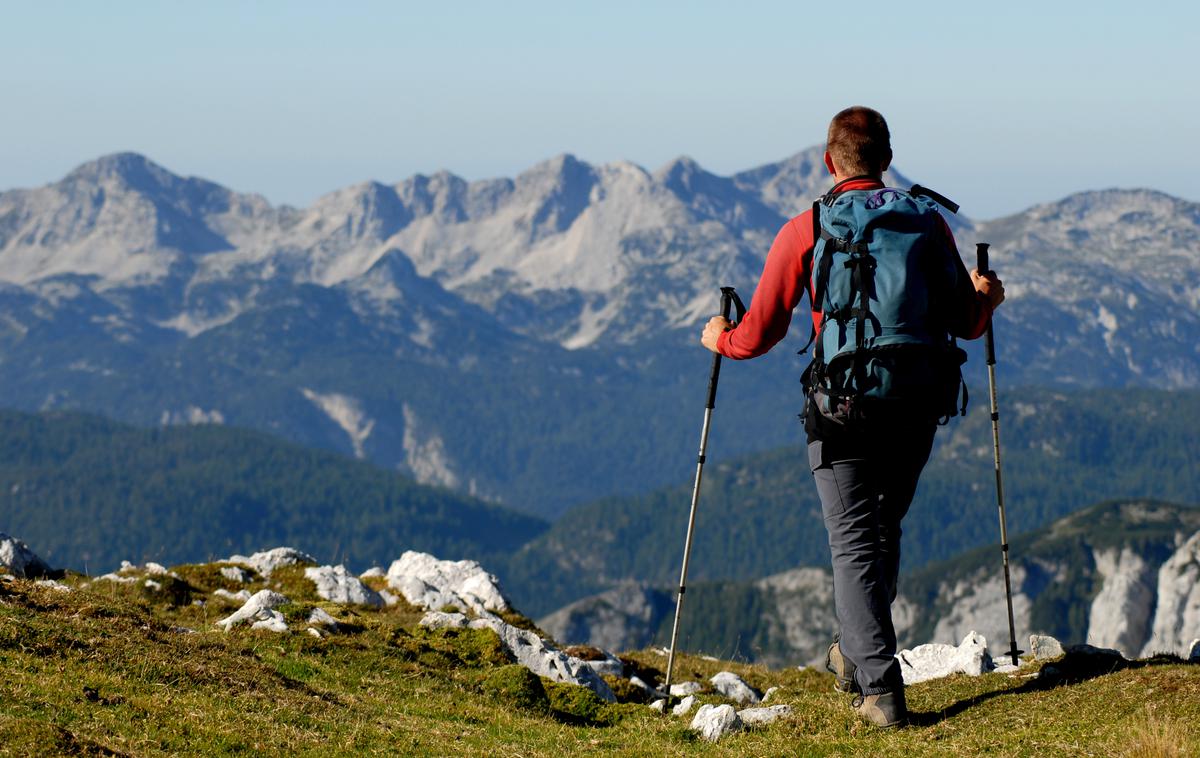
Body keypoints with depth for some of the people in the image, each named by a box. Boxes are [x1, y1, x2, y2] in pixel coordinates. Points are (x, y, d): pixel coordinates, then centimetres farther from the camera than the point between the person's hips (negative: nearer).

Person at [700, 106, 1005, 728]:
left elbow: (758, 334, -4)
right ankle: (854, 654, 34)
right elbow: (967, 324, 7)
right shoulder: (928, 221, 3)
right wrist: (986, 298, 30)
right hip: (915, 408, 3)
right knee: (883, 532, 23)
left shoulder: (805, 231, -5)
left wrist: (719, 339, 18)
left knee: (856, 546, 1)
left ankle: (881, 690, -9)